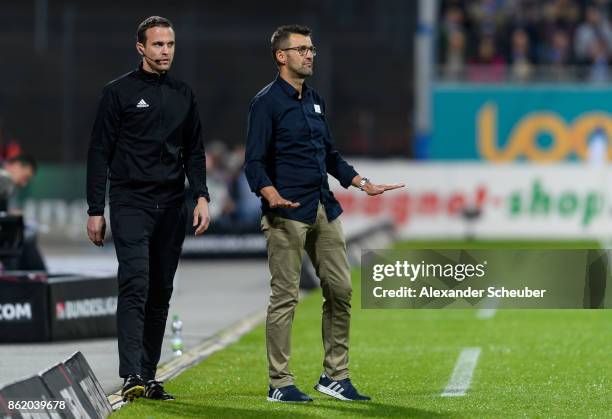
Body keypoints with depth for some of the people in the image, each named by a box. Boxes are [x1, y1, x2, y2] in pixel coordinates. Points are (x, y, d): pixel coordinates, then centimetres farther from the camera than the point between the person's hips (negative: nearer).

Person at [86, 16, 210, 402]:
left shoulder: (184, 95, 14)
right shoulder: (120, 92, 0)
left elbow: (194, 151, 18)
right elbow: (100, 153, 0)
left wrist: (202, 197, 4)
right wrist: (96, 210, -5)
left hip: (171, 206, 5)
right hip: (131, 203, -5)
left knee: (161, 294, 6)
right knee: (135, 286, -17)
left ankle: (148, 377, 11)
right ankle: (131, 376, -23)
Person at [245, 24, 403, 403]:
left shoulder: (315, 100, 18)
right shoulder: (267, 102, -6)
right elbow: (254, 161, -12)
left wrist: (362, 183, 17)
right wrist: (271, 194, -28)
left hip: (324, 210, 8)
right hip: (287, 214, -8)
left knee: (341, 289, 6)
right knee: (285, 296, -5)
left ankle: (335, 377, 15)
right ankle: (280, 383, 1)